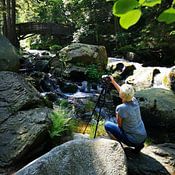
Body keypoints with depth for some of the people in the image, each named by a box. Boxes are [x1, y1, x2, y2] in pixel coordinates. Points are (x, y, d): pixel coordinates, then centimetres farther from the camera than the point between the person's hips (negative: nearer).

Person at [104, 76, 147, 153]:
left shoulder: (121, 108, -24)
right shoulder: (134, 101, -4)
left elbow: (119, 124, -10)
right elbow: (124, 93, 16)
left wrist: (117, 114, 4)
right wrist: (113, 82, 20)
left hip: (133, 140, -6)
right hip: (143, 137, 7)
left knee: (107, 124, 1)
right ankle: (138, 145, 18)